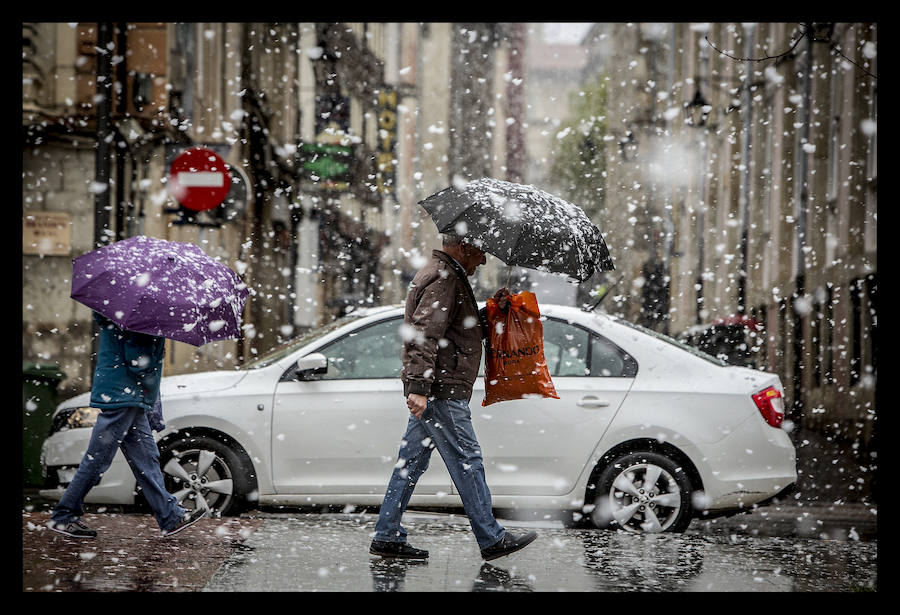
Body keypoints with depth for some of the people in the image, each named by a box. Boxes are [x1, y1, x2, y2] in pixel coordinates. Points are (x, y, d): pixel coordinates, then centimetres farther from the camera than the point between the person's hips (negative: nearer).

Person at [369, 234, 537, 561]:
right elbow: (424, 333, -23)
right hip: (441, 390, -11)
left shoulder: (448, 277, 22)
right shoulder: (443, 279, -13)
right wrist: (419, 386, -29)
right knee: (467, 460, -5)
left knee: (412, 460, 10)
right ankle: (491, 539, 0)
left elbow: (468, 331, 28)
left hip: (430, 390, 11)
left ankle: (387, 537, 13)